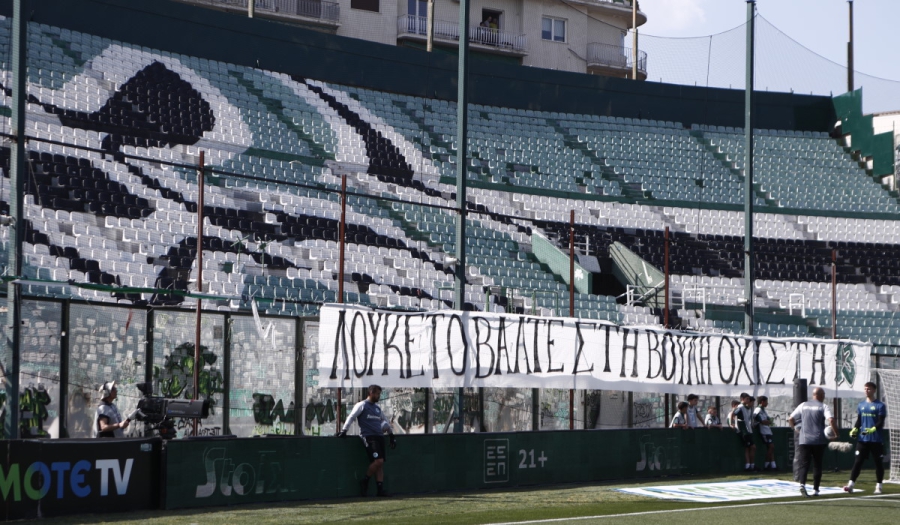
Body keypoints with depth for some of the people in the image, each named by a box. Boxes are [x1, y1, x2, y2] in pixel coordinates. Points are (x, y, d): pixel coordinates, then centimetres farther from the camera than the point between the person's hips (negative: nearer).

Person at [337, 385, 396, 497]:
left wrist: (391, 436, 28)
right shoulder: (362, 405, -1)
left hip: (379, 436, 7)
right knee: (378, 461, -19)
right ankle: (364, 482, -3)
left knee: (380, 463, 1)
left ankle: (380, 489, 1)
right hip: (368, 437, -7)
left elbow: (385, 421, 29)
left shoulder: (377, 407, 20)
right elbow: (351, 417, -5)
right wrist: (344, 431, -13)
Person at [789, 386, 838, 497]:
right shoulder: (823, 407, -2)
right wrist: (836, 432, -7)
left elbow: (790, 419, 9)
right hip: (819, 440, -2)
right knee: (817, 465, 9)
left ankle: (802, 484, -25)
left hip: (804, 439, 2)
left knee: (804, 463, -1)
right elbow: (831, 420, -19)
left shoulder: (803, 405, 9)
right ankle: (815, 490, 10)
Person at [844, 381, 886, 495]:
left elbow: (881, 423, -10)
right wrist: (854, 429, -5)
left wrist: (873, 429, -27)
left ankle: (878, 486, 15)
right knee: (858, 461, -2)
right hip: (862, 439, 4)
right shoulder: (861, 405, 11)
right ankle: (851, 484, -5)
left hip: (876, 440, -3)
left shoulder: (880, 406, -4)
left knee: (878, 463, 5)